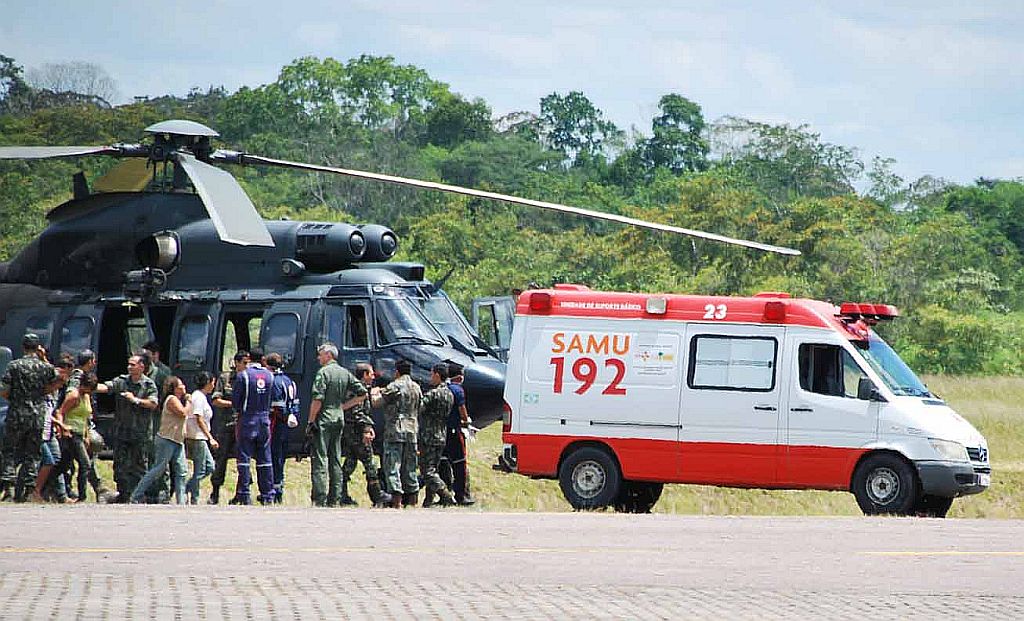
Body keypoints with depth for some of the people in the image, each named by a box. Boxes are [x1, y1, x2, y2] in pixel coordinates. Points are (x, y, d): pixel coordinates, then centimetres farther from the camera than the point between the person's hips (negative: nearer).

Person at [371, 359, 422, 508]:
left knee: (392, 467, -8)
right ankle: (412, 500, 16)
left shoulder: (395, 386, -8)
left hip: (395, 430, -7)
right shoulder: (417, 388, 12)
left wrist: (374, 393, 17)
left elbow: (376, 402, -8)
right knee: (410, 468, 13)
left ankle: (397, 501, -18)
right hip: (412, 431, 7)